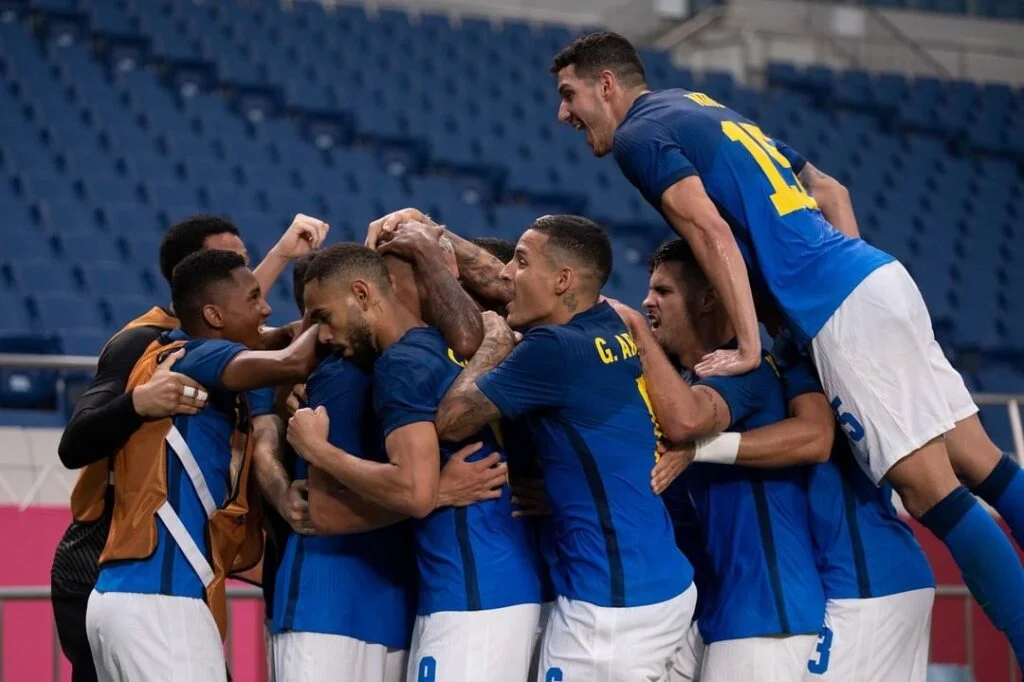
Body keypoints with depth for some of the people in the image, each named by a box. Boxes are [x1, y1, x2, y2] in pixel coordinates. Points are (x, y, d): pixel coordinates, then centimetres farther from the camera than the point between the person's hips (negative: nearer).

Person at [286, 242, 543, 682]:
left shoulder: (403, 363, -10)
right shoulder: (450, 349, 16)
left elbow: (415, 492, -20)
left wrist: (318, 450, -8)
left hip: (473, 596, -9)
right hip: (506, 586, 9)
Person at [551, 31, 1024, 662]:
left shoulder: (639, 136, 0)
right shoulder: (709, 112, 25)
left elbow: (711, 232, -14)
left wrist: (748, 346, -14)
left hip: (839, 309, -9)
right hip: (879, 275, 9)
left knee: (932, 492, -9)